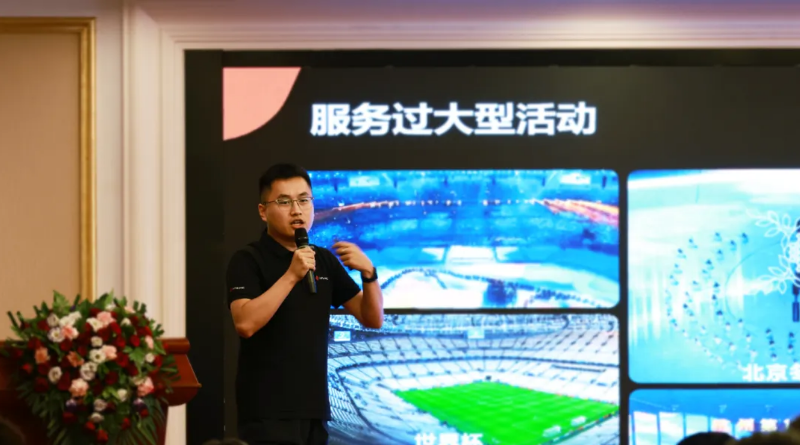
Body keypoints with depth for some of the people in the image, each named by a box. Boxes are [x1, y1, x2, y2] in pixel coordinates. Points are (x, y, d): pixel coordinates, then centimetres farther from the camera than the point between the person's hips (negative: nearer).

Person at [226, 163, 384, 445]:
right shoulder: (248, 260, -5)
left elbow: (372, 319, 12)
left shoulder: (324, 260, 12)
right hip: (268, 410, -6)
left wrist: (368, 272, -6)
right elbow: (245, 323, -21)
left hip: (314, 407, 6)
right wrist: (291, 275, -24)